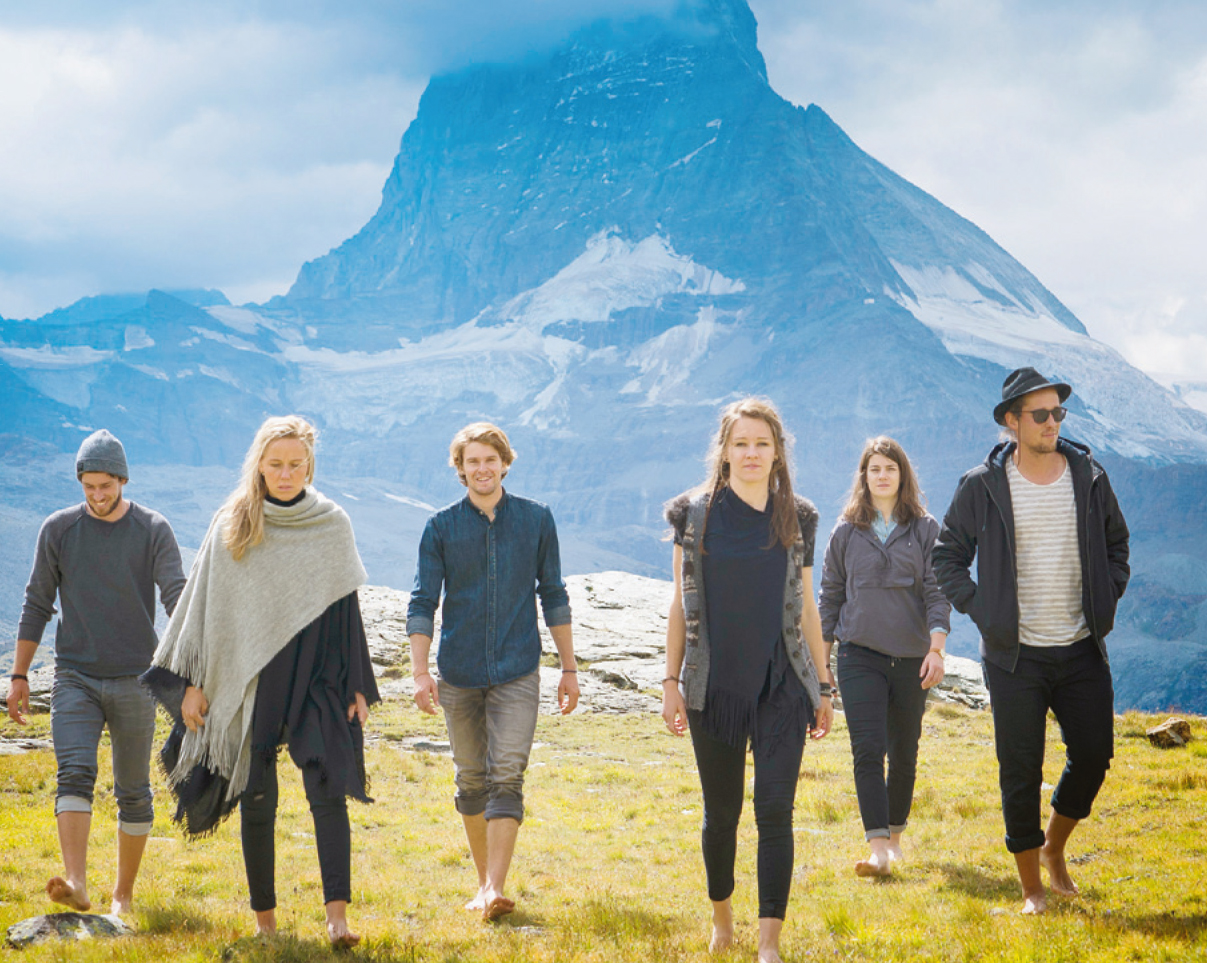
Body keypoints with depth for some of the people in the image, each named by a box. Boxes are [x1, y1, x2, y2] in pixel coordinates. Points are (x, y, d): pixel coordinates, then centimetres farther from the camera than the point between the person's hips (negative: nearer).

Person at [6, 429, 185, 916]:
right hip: (74, 678, 0)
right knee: (74, 774, -19)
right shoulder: (58, 529, 2)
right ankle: (76, 885, -31)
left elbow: (179, 601, -10)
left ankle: (123, 894, 19)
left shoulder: (153, 530, -3)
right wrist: (19, 677, 6)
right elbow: (37, 605, 8)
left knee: (133, 792, 6)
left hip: (134, 681, 0)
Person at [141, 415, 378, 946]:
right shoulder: (231, 525, 2)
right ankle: (264, 917, 16)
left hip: (316, 678, 0)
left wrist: (358, 686, 5)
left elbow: (347, 609, 8)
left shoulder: (332, 524, 4)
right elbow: (205, 604, 5)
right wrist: (192, 681, 1)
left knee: (328, 791, -13)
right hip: (250, 679, 0)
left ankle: (337, 914, -17)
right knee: (257, 800, 5)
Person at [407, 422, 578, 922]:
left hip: (517, 673, -1)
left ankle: (495, 890, -17)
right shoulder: (441, 527, 1)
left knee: (507, 776, -12)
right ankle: (484, 880, 24)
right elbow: (423, 603, -1)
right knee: (471, 778, 10)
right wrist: (420, 672, -11)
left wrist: (569, 668, 8)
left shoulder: (536, 519, 3)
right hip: (459, 674, 1)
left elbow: (553, 596, 9)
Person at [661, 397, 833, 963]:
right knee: (721, 811, 10)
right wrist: (670, 682, 0)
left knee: (775, 809, -8)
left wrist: (823, 689, 10)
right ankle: (721, 916, 32)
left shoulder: (796, 519, 5)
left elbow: (806, 609, 10)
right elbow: (681, 605, 4)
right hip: (714, 685, 0)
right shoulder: (695, 514, 1)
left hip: (781, 686, 0)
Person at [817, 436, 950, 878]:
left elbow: (937, 593, -1)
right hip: (860, 655, 0)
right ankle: (878, 847, -17)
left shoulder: (926, 531, 4)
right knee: (867, 750, -12)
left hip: (911, 658, 1)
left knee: (904, 753, 9)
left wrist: (936, 648, -14)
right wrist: (822, 658, 11)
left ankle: (895, 834, 26)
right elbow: (830, 596, 12)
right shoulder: (846, 533, 7)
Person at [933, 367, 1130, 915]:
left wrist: (1106, 600, 6)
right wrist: (981, 610, -4)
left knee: (1094, 756, 4)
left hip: (1082, 650, 3)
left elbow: (1116, 543, 18)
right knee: (1020, 772, 1)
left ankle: (1054, 847, 30)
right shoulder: (982, 487, -4)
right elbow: (947, 558, 5)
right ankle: (1031, 887, 14)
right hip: (1015, 654, -2)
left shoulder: (1090, 478, 3)